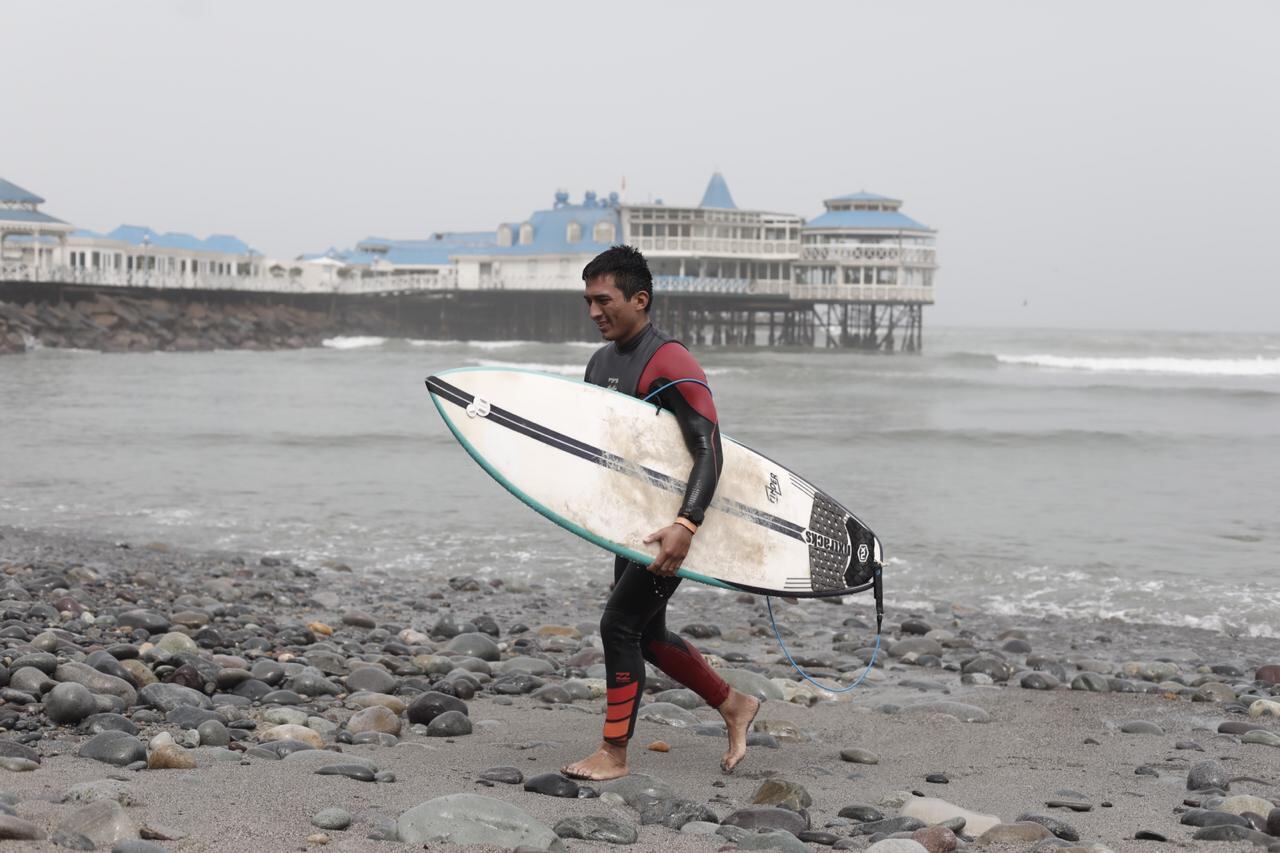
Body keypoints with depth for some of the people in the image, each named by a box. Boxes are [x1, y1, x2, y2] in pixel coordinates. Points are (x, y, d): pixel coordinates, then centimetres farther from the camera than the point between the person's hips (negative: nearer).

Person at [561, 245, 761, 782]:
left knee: (618, 625, -8)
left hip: (668, 524, -9)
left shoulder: (671, 365, -19)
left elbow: (709, 452, -25)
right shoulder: (600, 363, 9)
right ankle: (733, 705, 31)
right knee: (646, 636, 15)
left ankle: (614, 753, 2)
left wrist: (685, 526, -36)